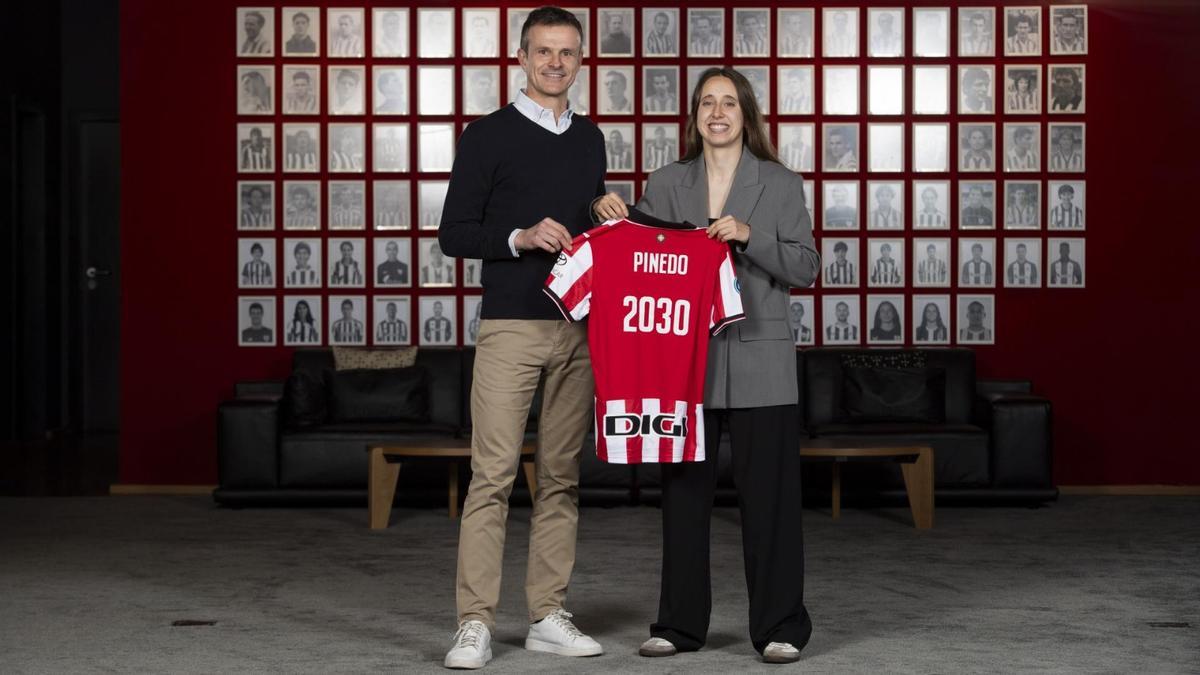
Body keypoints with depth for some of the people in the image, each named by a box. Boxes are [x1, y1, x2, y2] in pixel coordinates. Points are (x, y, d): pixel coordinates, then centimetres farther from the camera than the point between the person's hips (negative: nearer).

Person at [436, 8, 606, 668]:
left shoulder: (589, 137, 16)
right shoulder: (488, 135, 0)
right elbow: (453, 234, -3)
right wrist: (519, 237, -17)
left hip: (579, 326, 5)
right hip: (510, 325, -5)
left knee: (562, 476, 6)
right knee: (493, 475, -8)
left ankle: (547, 616, 12)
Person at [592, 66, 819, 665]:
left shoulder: (781, 183, 4)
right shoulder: (666, 184, 10)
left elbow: (805, 267, -1)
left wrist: (748, 235, -14)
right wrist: (612, 216, -6)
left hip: (758, 362, -2)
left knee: (768, 495, -1)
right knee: (683, 492, 7)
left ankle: (779, 627, 7)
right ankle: (679, 623, 17)